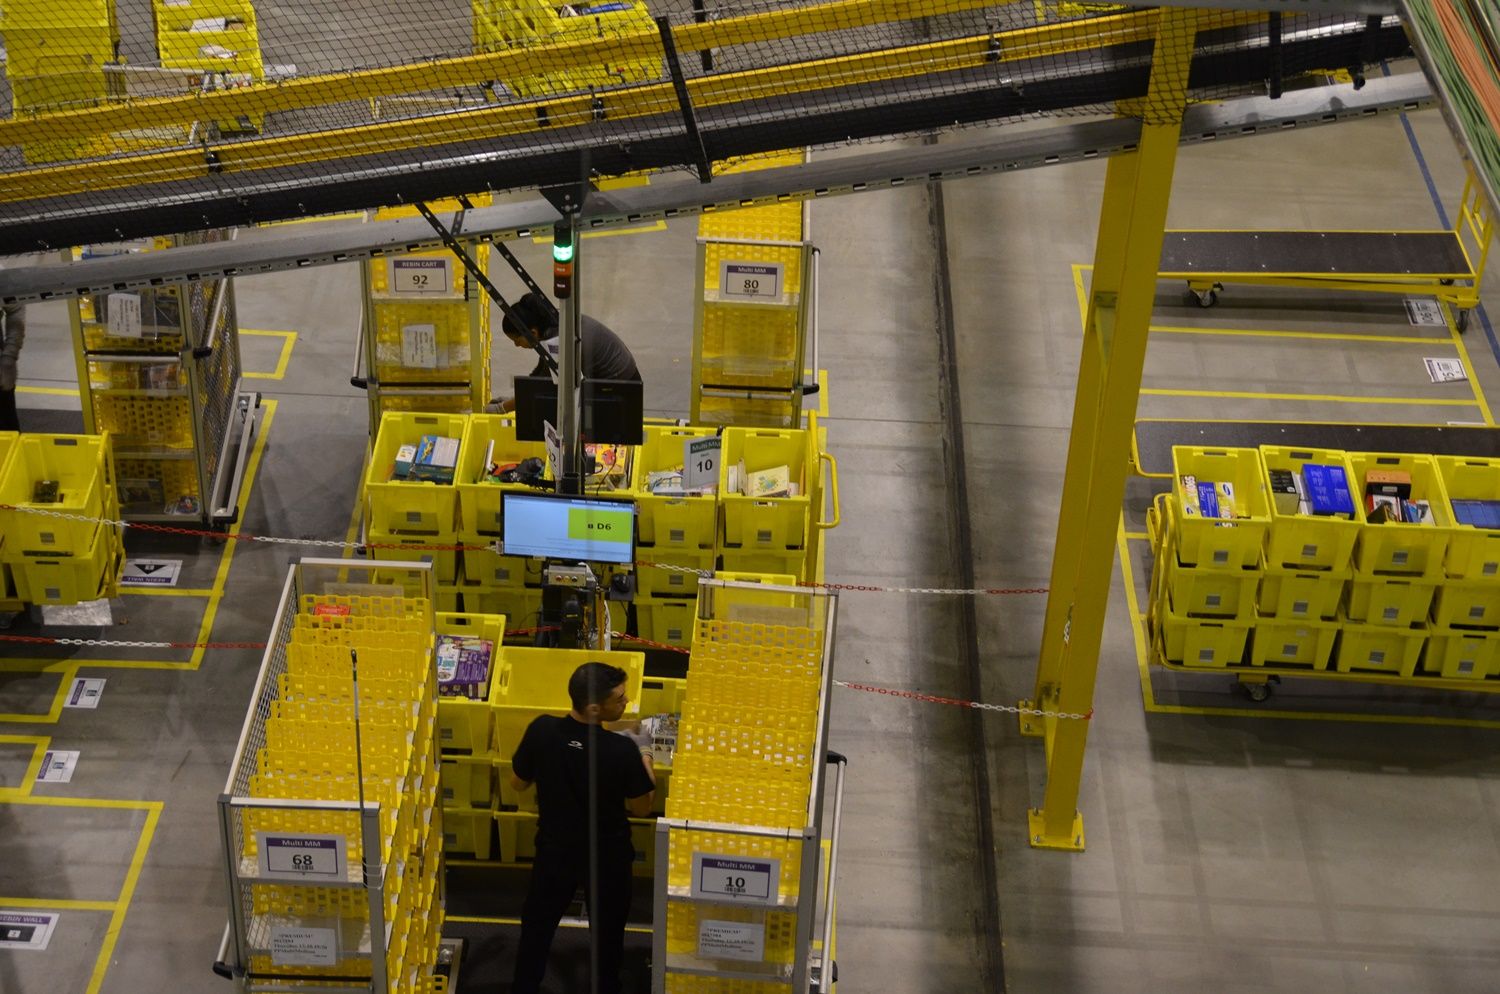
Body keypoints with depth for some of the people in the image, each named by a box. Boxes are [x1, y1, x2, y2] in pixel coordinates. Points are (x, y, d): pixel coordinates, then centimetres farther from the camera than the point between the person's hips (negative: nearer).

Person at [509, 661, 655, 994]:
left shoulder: (542, 730, -21)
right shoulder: (622, 750, -29)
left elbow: (518, 783, -4)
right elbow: (641, 808, -12)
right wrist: (644, 756, 0)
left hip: (555, 850, 3)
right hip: (606, 856, -3)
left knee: (537, 925, 24)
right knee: (607, 934, 20)